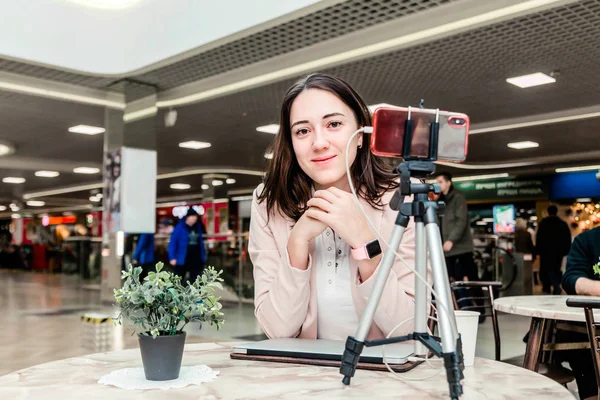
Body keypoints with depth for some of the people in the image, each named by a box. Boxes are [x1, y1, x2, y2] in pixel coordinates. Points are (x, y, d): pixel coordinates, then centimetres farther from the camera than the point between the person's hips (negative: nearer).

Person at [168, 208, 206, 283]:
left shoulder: (198, 227, 7)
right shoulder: (180, 227, -10)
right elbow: (173, 242, -11)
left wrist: (203, 256, 12)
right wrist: (172, 257, -16)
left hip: (196, 259, 5)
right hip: (182, 259, -5)